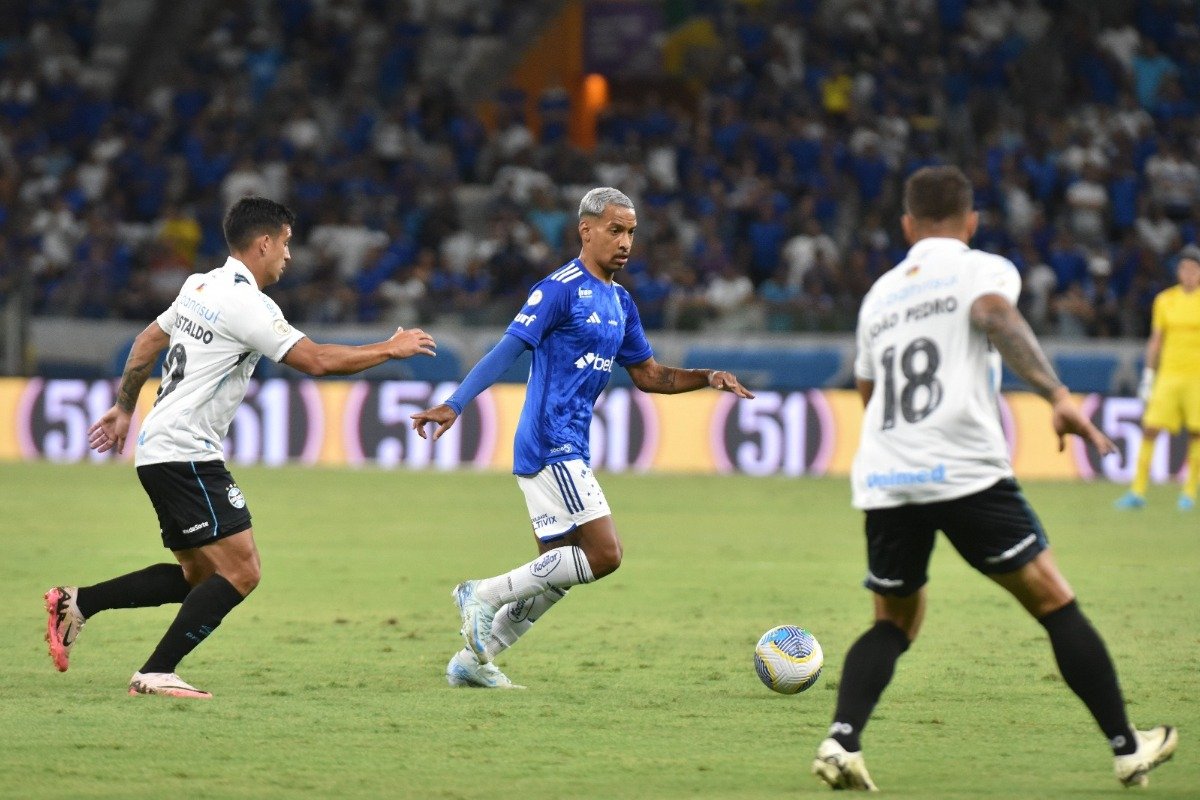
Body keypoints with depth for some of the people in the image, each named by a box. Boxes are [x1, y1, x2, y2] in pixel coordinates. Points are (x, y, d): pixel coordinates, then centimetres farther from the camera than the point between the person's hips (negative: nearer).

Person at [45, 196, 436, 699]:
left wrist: (124, 408, 37)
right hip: (186, 455, -10)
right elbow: (316, 360, -17)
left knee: (200, 577, 14)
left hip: (157, 450, 10)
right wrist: (390, 349, -5)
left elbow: (147, 341, 26)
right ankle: (155, 674, -14)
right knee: (240, 571, -13)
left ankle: (78, 603, 11)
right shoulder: (247, 304, -15)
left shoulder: (201, 286, 14)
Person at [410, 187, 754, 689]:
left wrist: (707, 379, 10)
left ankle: (472, 661, 17)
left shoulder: (619, 302, 16)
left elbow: (648, 375, 24)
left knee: (556, 574, 10)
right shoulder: (560, 289, -10)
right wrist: (454, 406, -24)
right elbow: (506, 351, -15)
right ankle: (485, 595, -7)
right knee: (603, 554, -15)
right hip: (550, 447, -9)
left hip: (569, 452, 9)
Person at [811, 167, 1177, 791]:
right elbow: (996, 315, -17)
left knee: (894, 622, 19)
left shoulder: (880, 293, 24)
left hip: (883, 480, 5)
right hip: (965, 471, -5)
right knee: (1056, 605, 5)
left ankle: (841, 739, -5)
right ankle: (1128, 749, 6)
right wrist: (1057, 396, -25)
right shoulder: (983, 269, 7)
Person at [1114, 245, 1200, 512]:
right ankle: (1138, 491, -3)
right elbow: (1155, 340, 13)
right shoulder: (1165, 300, 8)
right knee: (1150, 429, -6)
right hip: (1169, 374, 2)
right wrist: (1148, 376, 10)